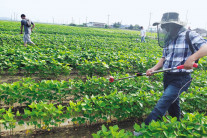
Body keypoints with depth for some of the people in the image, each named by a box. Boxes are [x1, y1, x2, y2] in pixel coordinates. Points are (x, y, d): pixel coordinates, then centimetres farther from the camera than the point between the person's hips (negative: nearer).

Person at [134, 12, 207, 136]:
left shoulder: (189, 35, -10)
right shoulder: (168, 39, 12)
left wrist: (192, 58, -40)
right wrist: (154, 69, -2)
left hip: (181, 79, -8)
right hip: (168, 77, 8)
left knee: (162, 105, -12)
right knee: (172, 104, 20)